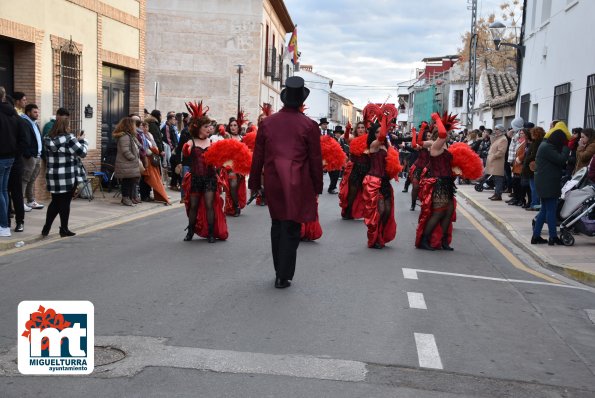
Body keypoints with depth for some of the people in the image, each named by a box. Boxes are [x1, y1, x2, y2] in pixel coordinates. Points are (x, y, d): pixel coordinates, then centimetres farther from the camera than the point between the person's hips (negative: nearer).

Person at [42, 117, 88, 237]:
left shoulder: (48, 139, 6)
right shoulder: (69, 138, -14)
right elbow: (82, 152, -8)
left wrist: (76, 140, 15)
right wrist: (82, 140, 9)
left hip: (53, 176, 5)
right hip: (68, 177, -5)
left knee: (55, 202, 15)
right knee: (65, 203, 4)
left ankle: (46, 228, 13)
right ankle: (64, 229, 12)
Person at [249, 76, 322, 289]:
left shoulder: (267, 123, 2)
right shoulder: (309, 125, -5)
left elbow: (258, 156, 6)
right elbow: (315, 159, -2)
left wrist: (255, 183, 14)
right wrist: (317, 187, 7)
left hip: (273, 184, 3)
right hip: (298, 185, -3)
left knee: (277, 226, 17)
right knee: (291, 229, 3)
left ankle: (280, 271, 23)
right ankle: (284, 276, 5)